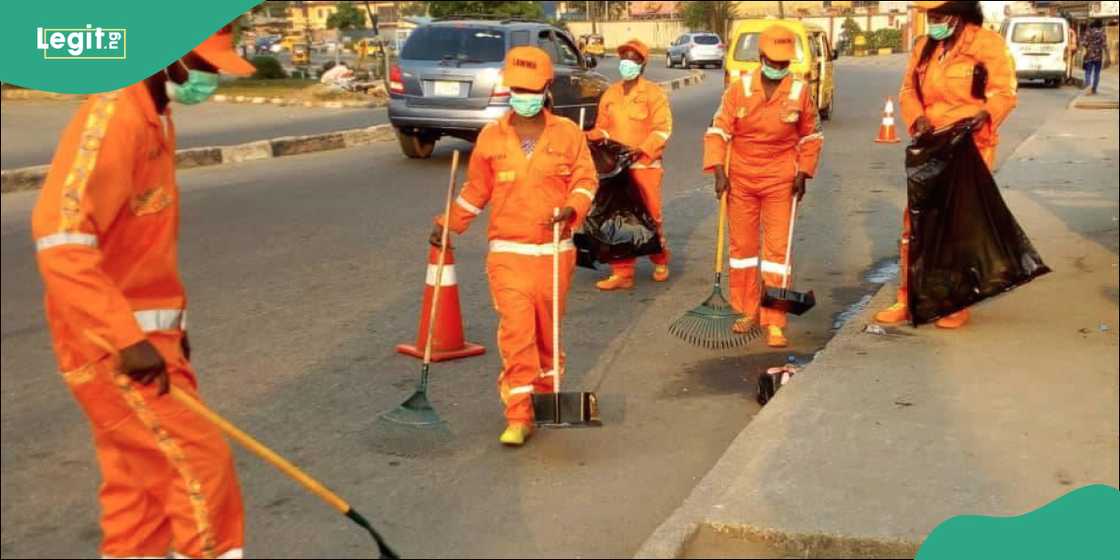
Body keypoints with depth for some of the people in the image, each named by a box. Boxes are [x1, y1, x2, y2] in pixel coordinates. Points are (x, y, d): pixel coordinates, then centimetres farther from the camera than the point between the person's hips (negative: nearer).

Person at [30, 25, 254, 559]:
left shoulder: (155, 116, 12)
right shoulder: (113, 116, -19)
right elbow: (59, 239, -28)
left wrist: (171, 323, 19)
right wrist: (128, 338, -28)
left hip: (142, 335, 9)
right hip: (108, 343, -9)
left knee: (142, 481, 14)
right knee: (201, 460, -4)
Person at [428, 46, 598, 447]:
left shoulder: (567, 133, 2)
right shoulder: (491, 137, 4)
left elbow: (586, 178, 3)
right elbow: (476, 190, 13)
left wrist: (572, 208, -16)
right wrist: (448, 225, 8)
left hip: (555, 252, 1)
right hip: (508, 252, 0)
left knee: (548, 328, 13)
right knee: (516, 332, -7)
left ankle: (549, 390, 36)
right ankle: (519, 417, -1)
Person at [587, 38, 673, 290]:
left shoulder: (654, 93, -1)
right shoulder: (610, 94, 14)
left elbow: (662, 129, -8)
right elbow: (603, 127, 18)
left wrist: (640, 150, -19)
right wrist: (589, 137, -3)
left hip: (645, 166, -4)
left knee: (650, 216, 1)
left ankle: (660, 261, 27)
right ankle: (622, 273, 8)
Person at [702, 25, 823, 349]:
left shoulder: (800, 91, -4)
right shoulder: (739, 89, -5)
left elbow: (811, 137, 9)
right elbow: (718, 131, -5)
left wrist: (803, 172, 2)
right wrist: (718, 170, -15)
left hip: (780, 182, -1)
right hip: (741, 179, 1)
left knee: (777, 249, -4)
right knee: (742, 246, 10)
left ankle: (775, 324, 0)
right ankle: (748, 311, 26)